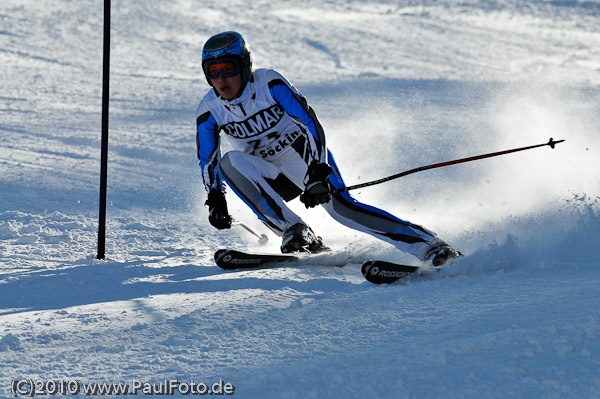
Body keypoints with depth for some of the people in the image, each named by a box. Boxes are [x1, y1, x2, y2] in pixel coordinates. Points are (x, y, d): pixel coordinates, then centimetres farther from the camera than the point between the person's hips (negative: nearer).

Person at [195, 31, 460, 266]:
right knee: (230, 163, -28)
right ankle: (294, 233, -27)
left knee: (340, 206, -28)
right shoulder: (209, 111, -11)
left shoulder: (270, 83, -21)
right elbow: (207, 160, -1)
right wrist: (215, 199, -16)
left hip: (307, 159, -3)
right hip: (271, 177, 3)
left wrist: (319, 173, -33)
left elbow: (311, 122, -23)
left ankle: (430, 246, -31)